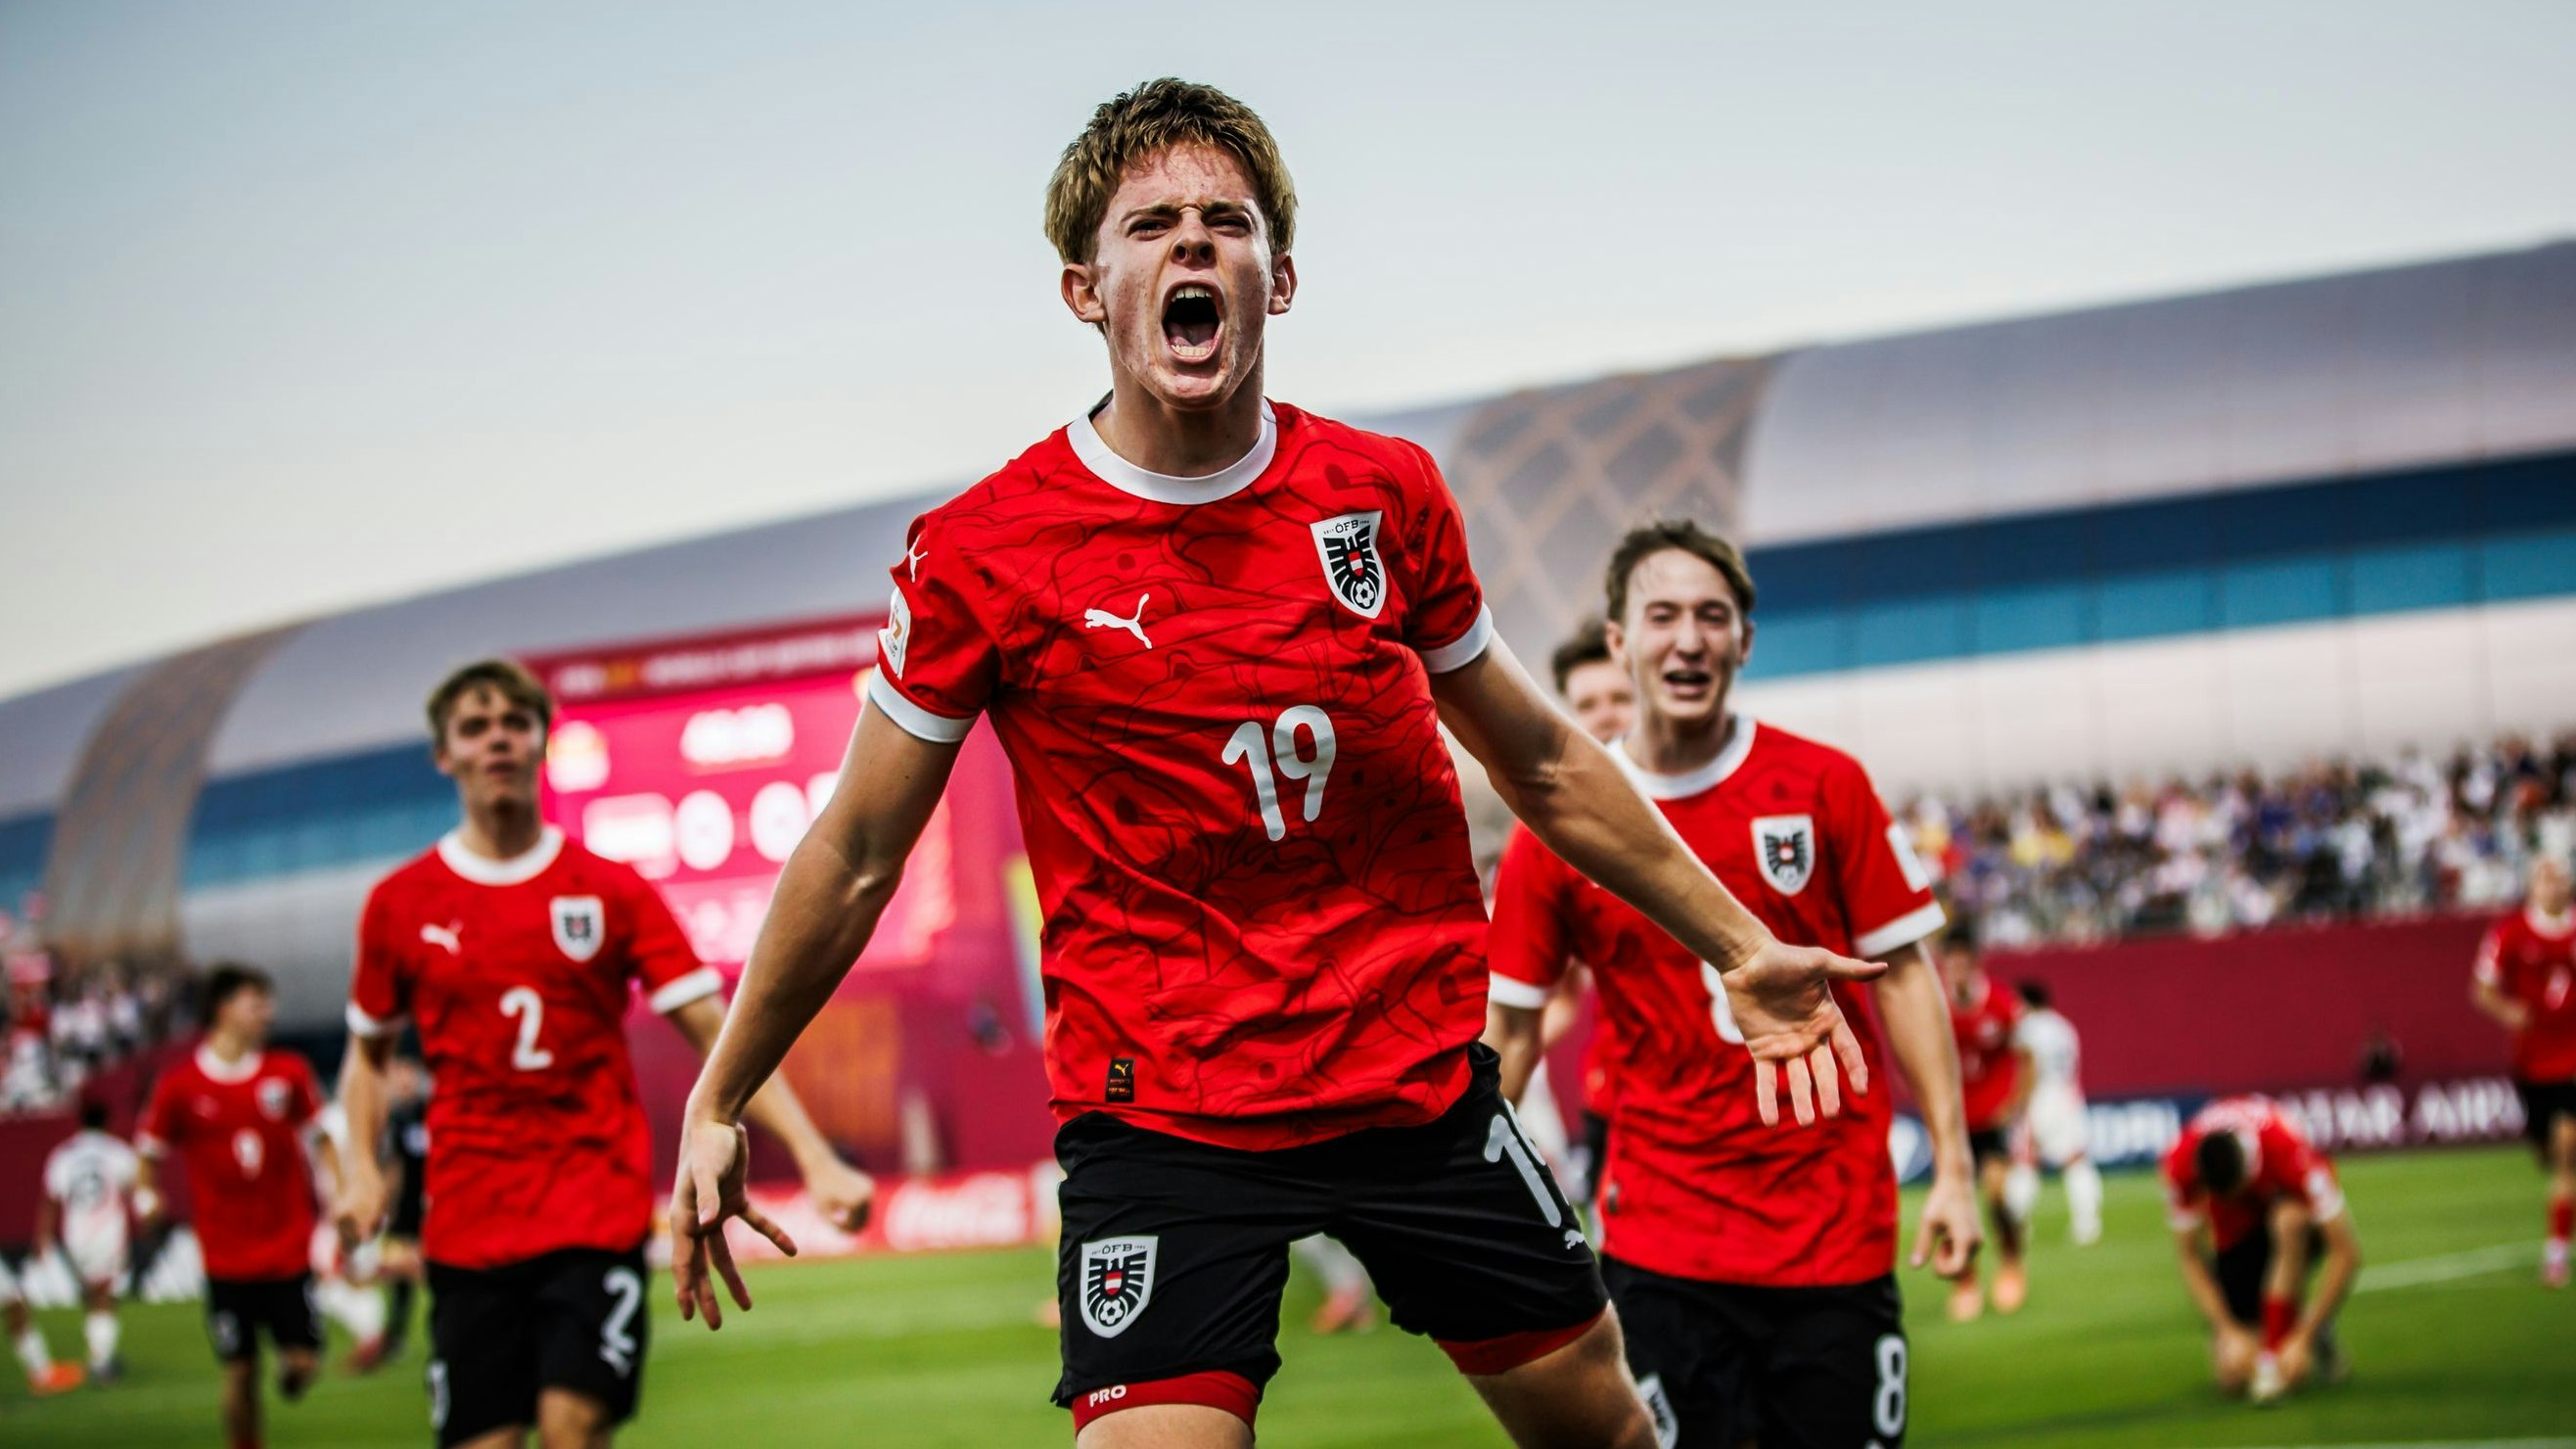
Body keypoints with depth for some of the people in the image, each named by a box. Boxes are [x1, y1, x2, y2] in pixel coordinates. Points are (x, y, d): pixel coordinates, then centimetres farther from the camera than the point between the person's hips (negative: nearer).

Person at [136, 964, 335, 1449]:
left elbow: (320, 1139, 13)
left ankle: (290, 1367, 33)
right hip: (227, 1258, -1)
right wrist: (147, 1196, -11)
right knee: (240, 1372, 1)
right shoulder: (179, 1085, -3)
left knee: (302, 1362, -2)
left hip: (290, 1248, 1)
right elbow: (150, 1152, 7)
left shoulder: (289, 1072, 3)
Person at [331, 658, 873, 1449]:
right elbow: (369, 1051, 19)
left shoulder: (612, 890, 3)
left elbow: (718, 1034, -2)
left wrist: (815, 1157, -13)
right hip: (467, 1226, 1)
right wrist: (362, 1167, 1)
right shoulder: (399, 903, 6)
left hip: (599, 1211, -1)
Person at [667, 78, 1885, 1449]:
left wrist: (1738, 946, 16)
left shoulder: (1384, 495, 1)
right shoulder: (977, 552, -8)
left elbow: (1541, 764, 14)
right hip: (1157, 1117, -3)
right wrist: (715, 1105, 6)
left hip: (1421, 1079, 4)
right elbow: (855, 854, 2)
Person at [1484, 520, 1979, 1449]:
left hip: (1838, 1227, 0)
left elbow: (1902, 973, 4)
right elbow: (1508, 1027, 6)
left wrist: (1952, 1165, -2)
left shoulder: (1824, 786, 0)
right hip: (1658, 1239, 0)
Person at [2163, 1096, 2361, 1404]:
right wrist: (2228, 1331, -24)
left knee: (2289, 1220, -41)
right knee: (2233, 1375, -13)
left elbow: (2346, 1252, -33)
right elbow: (2189, 1256, -15)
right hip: (2237, 1231, 2)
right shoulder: (2180, 1163, -29)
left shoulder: (2290, 1153, -37)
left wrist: (2302, 1338, -34)